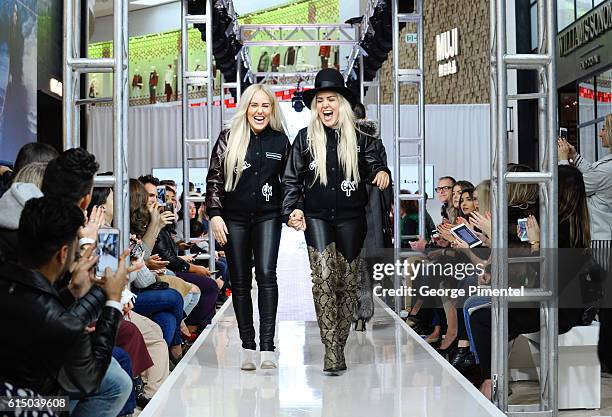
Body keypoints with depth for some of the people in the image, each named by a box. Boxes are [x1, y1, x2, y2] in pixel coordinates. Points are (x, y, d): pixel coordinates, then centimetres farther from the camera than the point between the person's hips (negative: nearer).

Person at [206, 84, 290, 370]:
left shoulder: (280, 140, 5)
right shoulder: (229, 139, 2)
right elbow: (214, 178, 2)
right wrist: (214, 214, -5)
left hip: (267, 216, 0)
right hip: (234, 218, 0)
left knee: (266, 274, -15)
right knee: (240, 281, 3)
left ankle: (267, 346, -12)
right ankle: (247, 347, 12)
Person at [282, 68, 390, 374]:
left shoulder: (359, 138, 5)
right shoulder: (305, 138, 4)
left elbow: (374, 165, 6)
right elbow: (291, 179, 5)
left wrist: (382, 173, -18)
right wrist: (292, 210, -8)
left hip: (350, 219, 2)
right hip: (317, 218, -1)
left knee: (348, 282, 5)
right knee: (323, 277, -16)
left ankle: (339, 344, 20)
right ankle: (332, 351, -14)